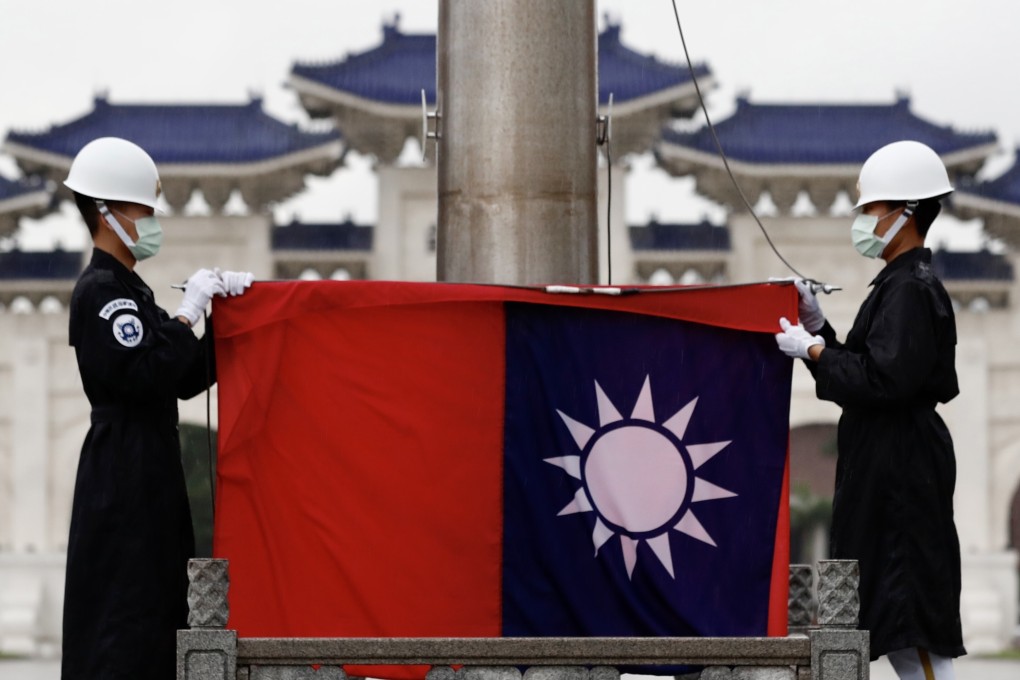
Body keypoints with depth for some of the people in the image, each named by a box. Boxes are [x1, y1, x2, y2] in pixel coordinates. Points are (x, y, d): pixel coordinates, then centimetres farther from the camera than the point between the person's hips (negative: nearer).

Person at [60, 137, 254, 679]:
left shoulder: (128, 289, 21)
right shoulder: (100, 290, -10)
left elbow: (187, 380, 18)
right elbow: (143, 375, -22)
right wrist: (188, 313, -16)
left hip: (149, 476, 10)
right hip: (123, 479, -10)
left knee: (158, 610, 8)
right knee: (124, 613, -12)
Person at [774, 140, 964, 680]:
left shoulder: (911, 290, -14)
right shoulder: (900, 284, 17)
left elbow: (883, 379, -24)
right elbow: (867, 375, 18)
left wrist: (814, 351, -14)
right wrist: (818, 329, 9)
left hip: (901, 468, -11)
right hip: (883, 466, 11)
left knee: (913, 622, -9)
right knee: (891, 629, 12)